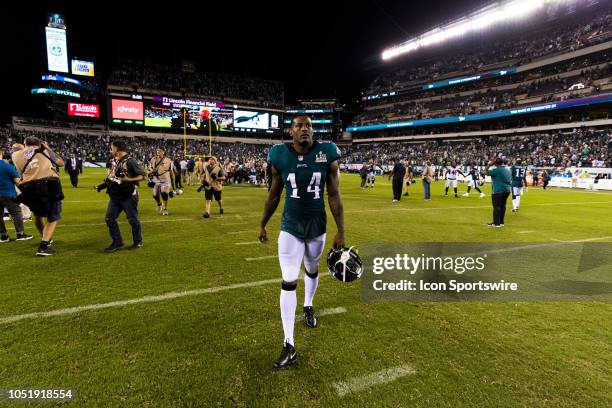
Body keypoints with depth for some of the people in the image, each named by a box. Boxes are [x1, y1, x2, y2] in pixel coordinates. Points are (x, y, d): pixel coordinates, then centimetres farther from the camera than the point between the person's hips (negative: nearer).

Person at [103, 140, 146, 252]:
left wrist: (128, 180, -24)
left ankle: (138, 241, 21)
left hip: (128, 196, -8)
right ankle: (117, 243, 18)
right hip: (115, 196, 8)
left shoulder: (130, 161, -15)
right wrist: (107, 181, 10)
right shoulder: (114, 161, 10)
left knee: (132, 219, 3)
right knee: (109, 218, 6)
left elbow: (142, 176, -15)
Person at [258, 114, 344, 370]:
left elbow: (334, 197, -6)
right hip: (290, 227, -1)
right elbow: (274, 195, 4)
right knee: (289, 282, -4)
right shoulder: (280, 157, -9)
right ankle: (289, 346, 5)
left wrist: (341, 232, -5)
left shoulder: (327, 155, -10)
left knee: (312, 270, 22)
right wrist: (262, 224, 12)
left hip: (317, 226, 1)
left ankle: (308, 306, 54)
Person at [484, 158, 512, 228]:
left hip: (498, 191, -9)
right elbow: (510, 180, 20)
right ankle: (501, 222, 20)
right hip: (507, 190, 9)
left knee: (497, 207, -3)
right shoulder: (507, 169, 13)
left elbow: (485, 172, -14)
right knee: (502, 206, 14)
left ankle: (496, 223, -1)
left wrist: (488, 165, -4)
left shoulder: (497, 170, -15)